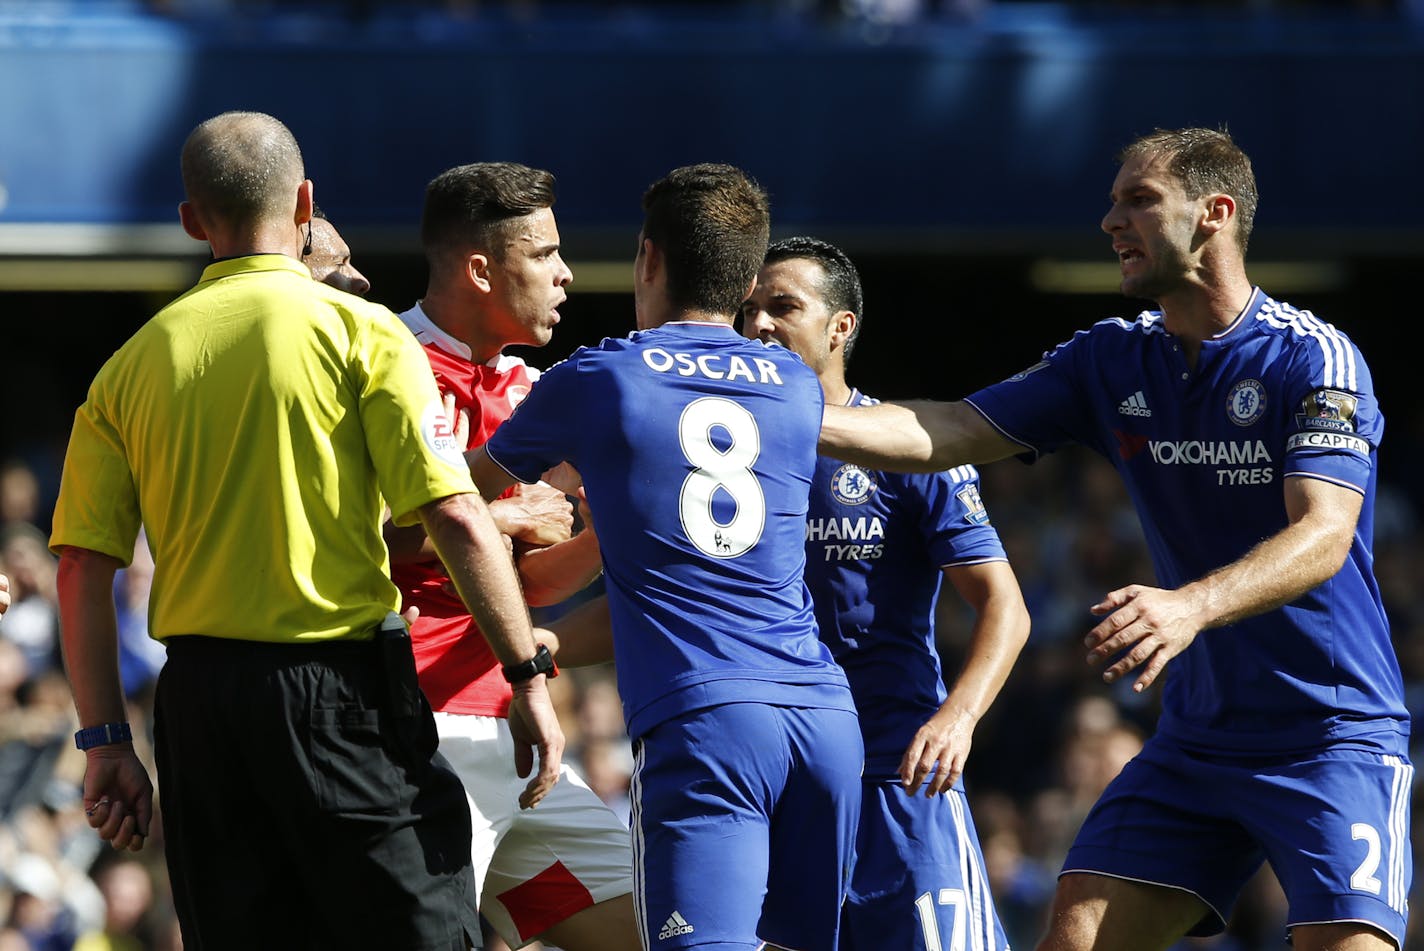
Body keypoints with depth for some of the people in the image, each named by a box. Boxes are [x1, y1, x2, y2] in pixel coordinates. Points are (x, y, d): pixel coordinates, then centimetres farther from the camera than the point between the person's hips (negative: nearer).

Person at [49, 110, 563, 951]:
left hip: (198, 697, 4)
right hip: (341, 684, -4)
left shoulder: (135, 362, 8)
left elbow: (83, 570, 4)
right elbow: (457, 517, -11)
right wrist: (529, 676, -5)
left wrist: (106, 742, 8)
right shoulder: (357, 330, -3)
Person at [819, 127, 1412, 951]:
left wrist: (1192, 604, -42)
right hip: (1196, 739, 6)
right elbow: (952, 434, 4)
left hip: (1336, 736, -6)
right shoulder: (1113, 361, 7)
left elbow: (1324, 537, -24)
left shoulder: (1313, 359, -13)